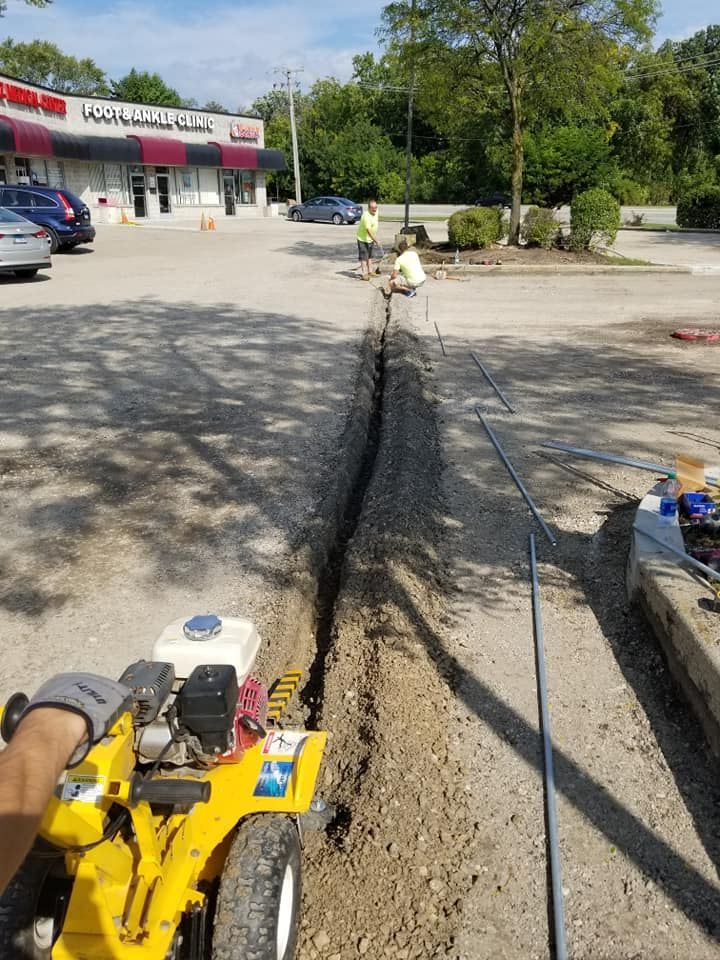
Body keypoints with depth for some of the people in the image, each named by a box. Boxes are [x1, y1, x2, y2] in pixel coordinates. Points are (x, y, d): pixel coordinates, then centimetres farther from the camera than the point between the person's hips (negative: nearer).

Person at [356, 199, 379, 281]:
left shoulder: (376, 212, -4)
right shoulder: (366, 216, -30)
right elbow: (369, 231, -34)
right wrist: (375, 240, -38)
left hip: (370, 238, 9)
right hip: (363, 238, -9)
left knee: (370, 256, 19)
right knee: (364, 257, -9)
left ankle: (370, 271, 29)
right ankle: (365, 274, -10)